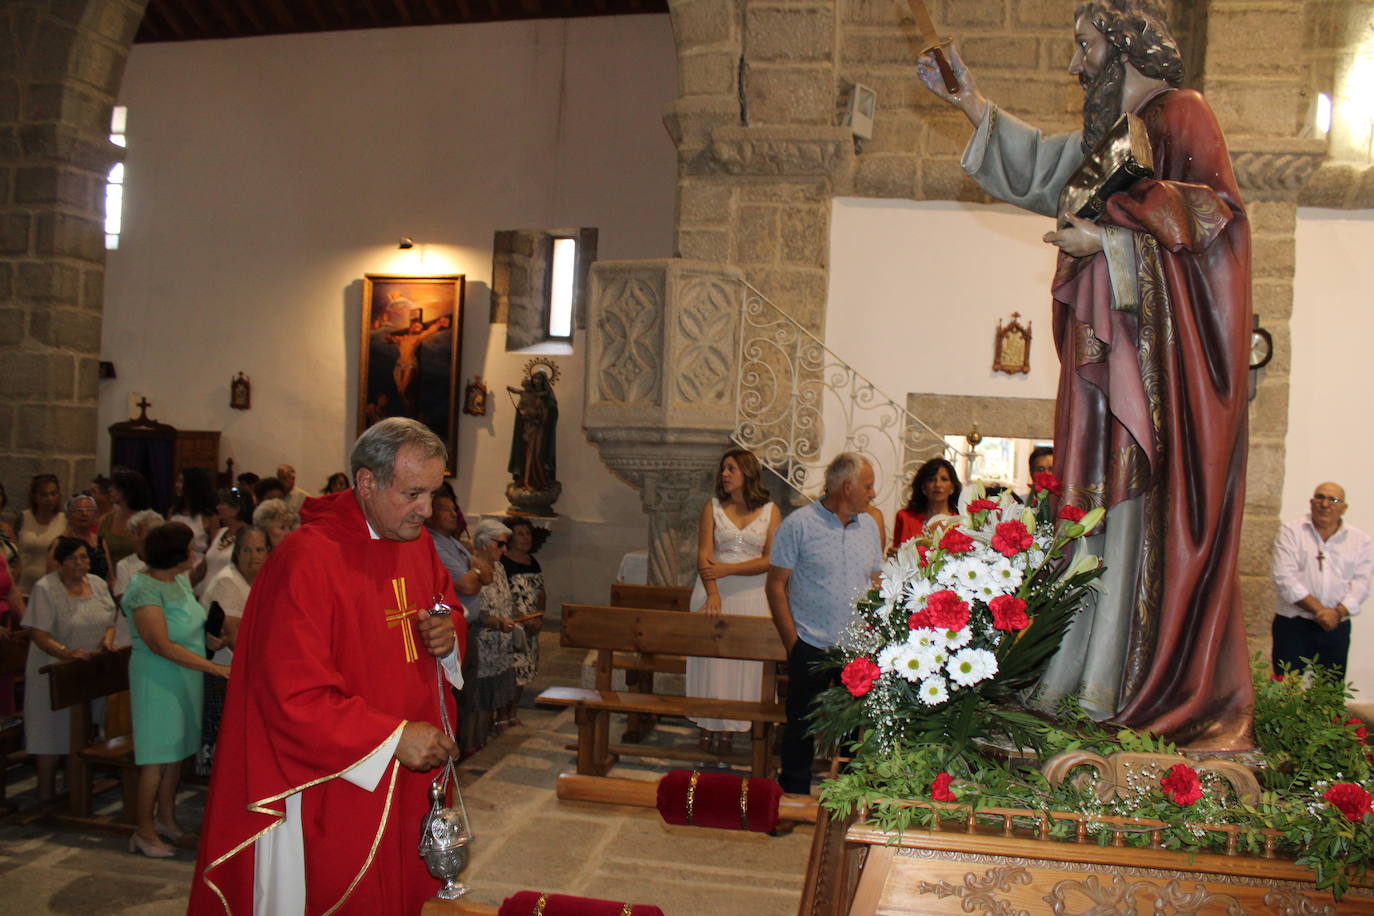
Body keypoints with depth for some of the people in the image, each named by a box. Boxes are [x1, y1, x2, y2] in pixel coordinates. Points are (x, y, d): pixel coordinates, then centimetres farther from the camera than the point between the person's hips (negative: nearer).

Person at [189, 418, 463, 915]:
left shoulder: (417, 541, 3)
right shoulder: (305, 560, -21)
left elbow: (448, 611, 19)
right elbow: (293, 697, -22)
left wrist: (447, 639, -5)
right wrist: (393, 738, -22)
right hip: (331, 791, -7)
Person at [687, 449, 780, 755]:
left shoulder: (770, 511, 2)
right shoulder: (713, 507, 4)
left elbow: (771, 560, -6)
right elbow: (704, 556, -6)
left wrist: (727, 569, -15)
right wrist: (713, 594, -21)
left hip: (751, 595, -1)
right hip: (715, 592, 1)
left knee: (742, 662, 1)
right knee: (710, 660, 1)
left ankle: (730, 729, 11)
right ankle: (708, 727, 10)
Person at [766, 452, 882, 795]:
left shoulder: (869, 526, 10)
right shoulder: (798, 524, -6)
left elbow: (876, 583, 15)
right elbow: (775, 584, -6)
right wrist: (792, 642, -9)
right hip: (812, 647, -4)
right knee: (802, 727, 6)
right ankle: (794, 796, 20)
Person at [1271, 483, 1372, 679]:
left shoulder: (1359, 539, 10)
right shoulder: (1291, 532, 2)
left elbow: (1361, 583, 1)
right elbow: (1284, 578, -9)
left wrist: (1338, 612, -15)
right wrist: (1319, 610, -16)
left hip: (1336, 628, 2)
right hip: (1293, 626, -2)